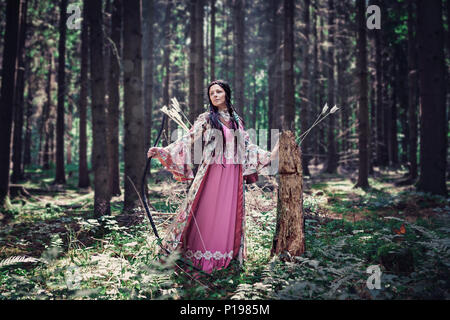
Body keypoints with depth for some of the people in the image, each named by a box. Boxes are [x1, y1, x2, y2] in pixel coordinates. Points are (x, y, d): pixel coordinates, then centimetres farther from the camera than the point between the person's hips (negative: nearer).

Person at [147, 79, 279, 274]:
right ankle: (203, 255, 8)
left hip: (233, 175, 3)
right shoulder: (206, 119, 3)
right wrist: (162, 151, -15)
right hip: (212, 172, -3)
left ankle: (225, 256, 14)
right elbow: (188, 140, -4)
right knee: (206, 213, -3)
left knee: (230, 213, 5)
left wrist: (270, 155, 16)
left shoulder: (236, 119, 14)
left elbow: (247, 145, 19)